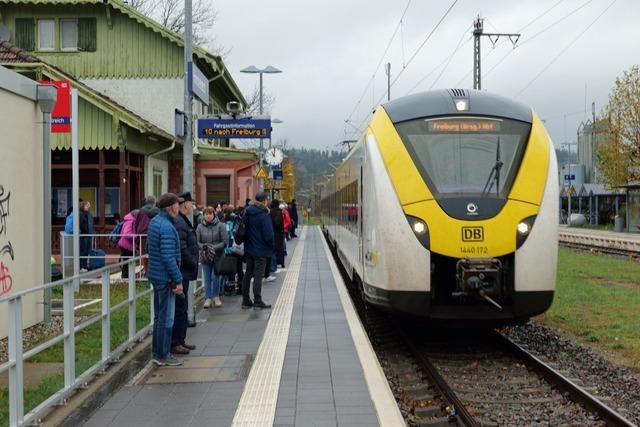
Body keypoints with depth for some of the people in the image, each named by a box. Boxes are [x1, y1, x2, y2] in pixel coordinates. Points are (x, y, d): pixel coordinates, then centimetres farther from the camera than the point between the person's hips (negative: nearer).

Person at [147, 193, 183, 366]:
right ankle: (163, 355, 7)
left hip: (155, 275, 10)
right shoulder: (166, 227, -21)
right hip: (165, 278, -10)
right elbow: (168, 257, -25)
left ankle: (157, 352, 26)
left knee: (159, 316, 18)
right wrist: (178, 280, -20)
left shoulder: (154, 222, 10)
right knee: (166, 318, -1)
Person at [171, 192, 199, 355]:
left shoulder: (182, 221, 16)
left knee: (181, 308, 16)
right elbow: (181, 249, -24)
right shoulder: (178, 222, -18)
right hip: (181, 272, -11)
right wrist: (193, 264, -14)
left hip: (183, 272, 11)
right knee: (180, 308, -5)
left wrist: (193, 264, 13)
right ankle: (175, 343, 1)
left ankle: (179, 340, 25)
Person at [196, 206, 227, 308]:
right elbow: (197, 242, 1)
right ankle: (208, 298, 13)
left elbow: (224, 242, -7)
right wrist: (203, 246, -19)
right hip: (205, 256, 2)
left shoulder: (221, 226, -4)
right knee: (207, 279, 5)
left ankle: (216, 297, 17)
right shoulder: (200, 227, 1)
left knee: (215, 277, 0)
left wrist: (214, 248, -19)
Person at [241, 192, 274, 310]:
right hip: (261, 250, -7)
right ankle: (257, 301, 2)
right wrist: (271, 247, -1)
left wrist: (246, 243, 16)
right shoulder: (263, 215, -17)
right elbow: (268, 234, -17)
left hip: (249, 248, 7)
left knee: (248, 274, 13)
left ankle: (246, 300, 17)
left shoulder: (247, 212, 4)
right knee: (258, 275, -1)